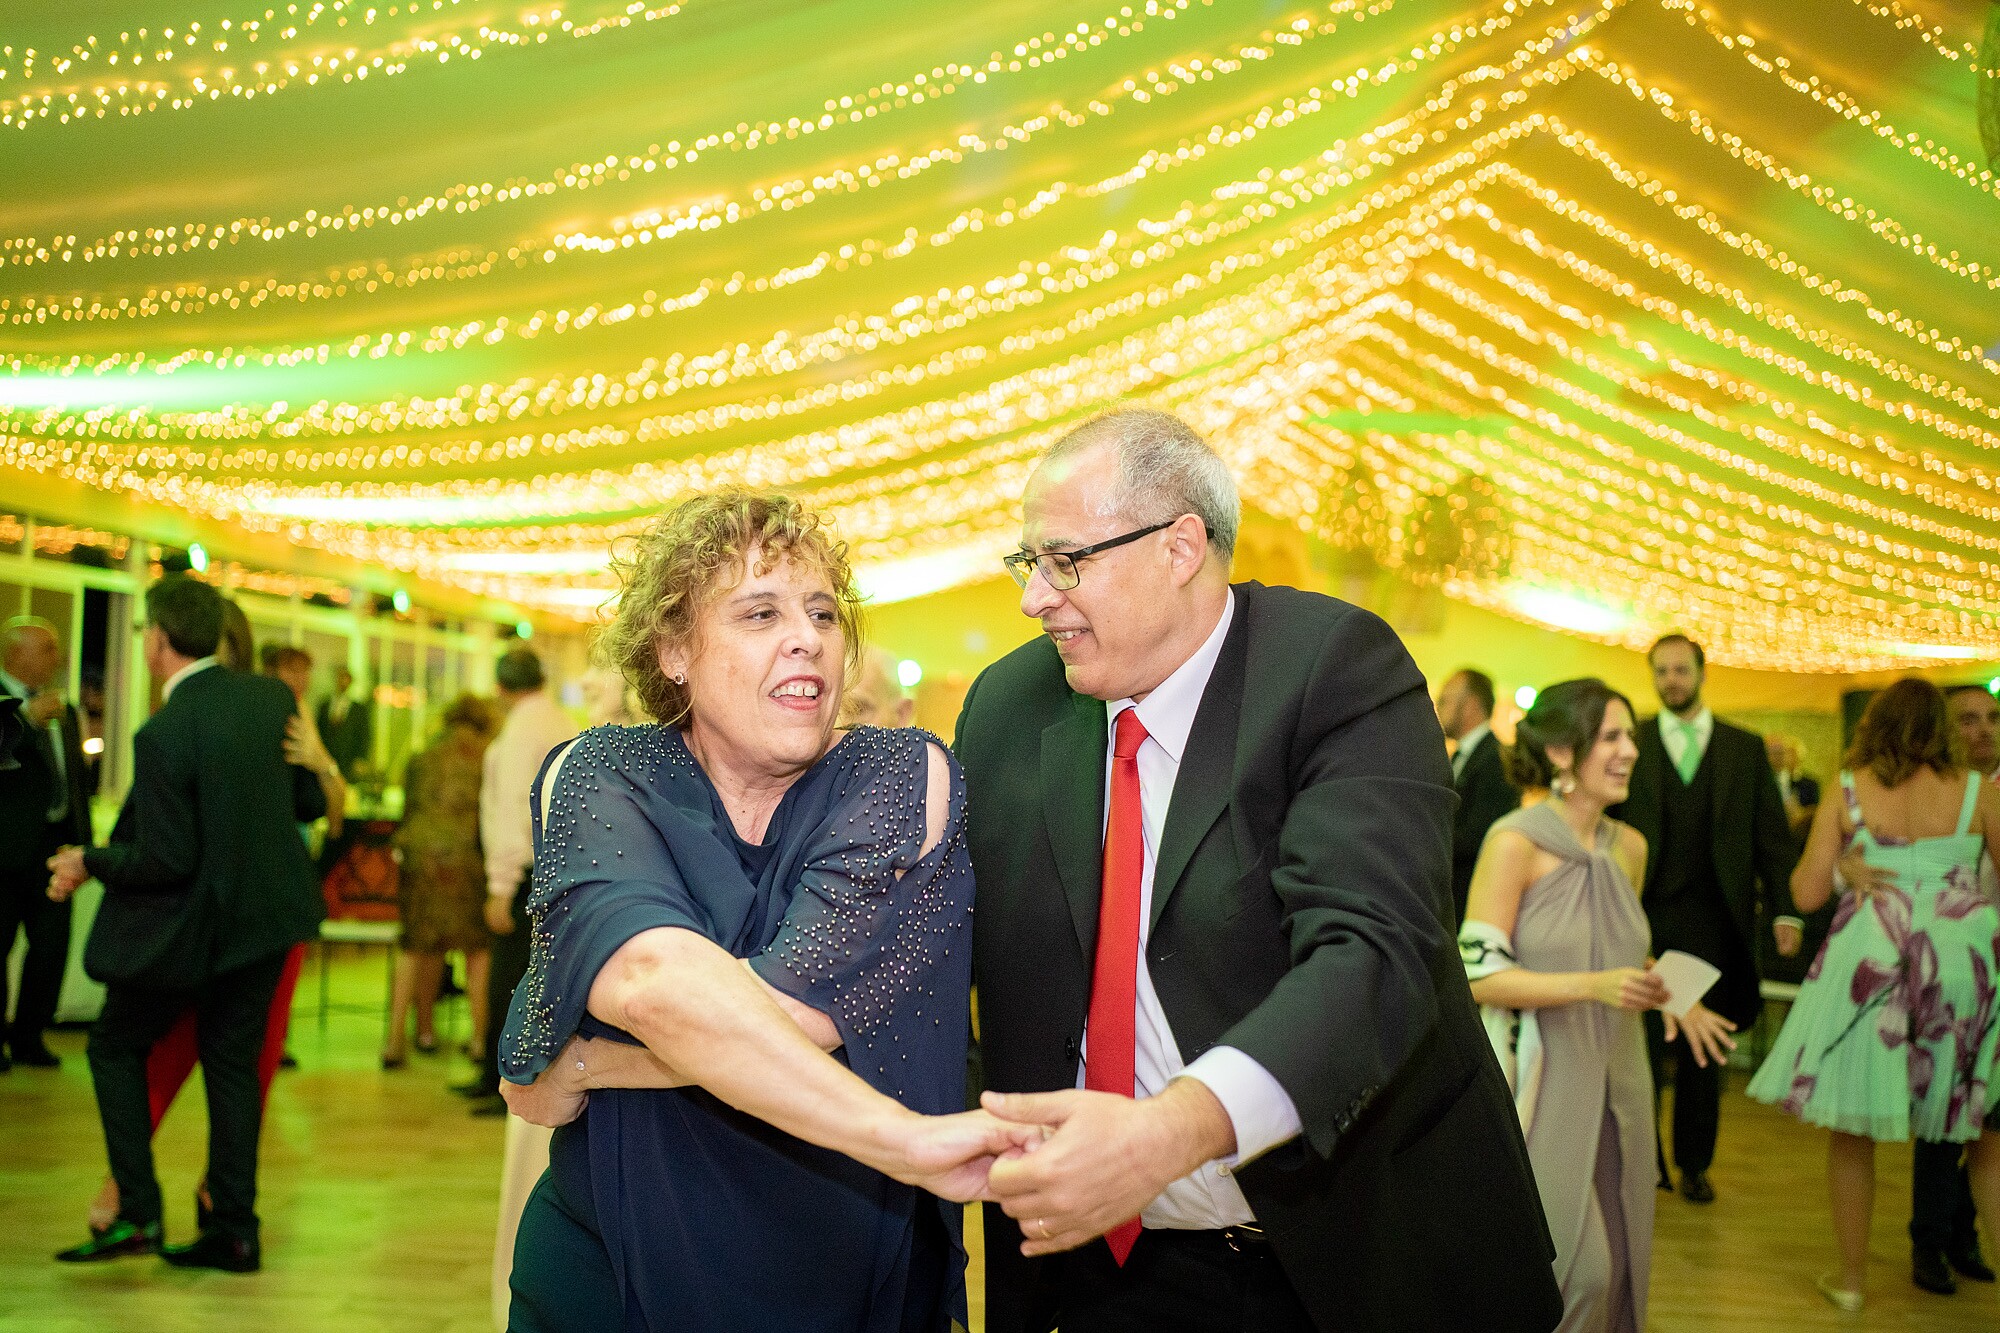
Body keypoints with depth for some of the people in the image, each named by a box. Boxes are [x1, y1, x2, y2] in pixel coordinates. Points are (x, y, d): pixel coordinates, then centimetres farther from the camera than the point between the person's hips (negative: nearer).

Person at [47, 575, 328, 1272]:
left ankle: (137, 1212, 10)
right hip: (265, 910, 6)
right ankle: (234, 1232, 15)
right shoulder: (274, 697, -3)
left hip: (191, 924, -6)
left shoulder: (162, 734, -21)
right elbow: (312, 802, 5)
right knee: (232, 1063, 14)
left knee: (115, 1046, 15)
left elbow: (167, 860, -18)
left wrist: (89, 862, -3)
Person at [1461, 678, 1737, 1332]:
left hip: (1615, 1077, 6)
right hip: (1542, 1081, -6)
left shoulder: (1629, 846, 5)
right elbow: (1479, 973, -17)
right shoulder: (1514, 842, -14)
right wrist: (1594, 987, -27)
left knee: (1619, 1257, 11)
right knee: (1573, 1266, -4)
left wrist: (1671, 998, -2)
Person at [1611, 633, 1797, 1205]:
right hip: (1641, 915, -1)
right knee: (1641, 1040, 1)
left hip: (1712, 917, 1)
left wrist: (1784, 911, -2)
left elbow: (1771, 835, 7)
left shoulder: (1745, 748, 8)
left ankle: (1693, 1164, 22)